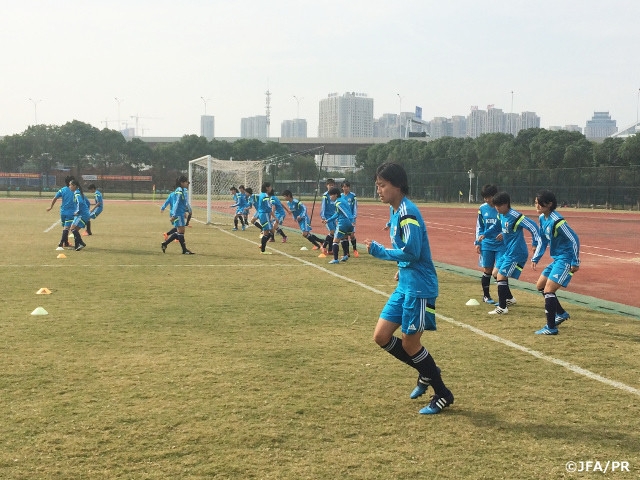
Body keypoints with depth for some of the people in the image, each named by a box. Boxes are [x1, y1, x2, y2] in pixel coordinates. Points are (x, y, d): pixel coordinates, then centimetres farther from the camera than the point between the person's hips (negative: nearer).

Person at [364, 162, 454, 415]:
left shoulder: (407, 212, -18)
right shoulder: (396, 211, 10)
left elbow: (412, 252, -23)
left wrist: (378, 251, -17)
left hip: (419, 287, -9)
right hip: (405, 285, 9)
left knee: (410, 344, 0)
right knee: (381, 336, 8)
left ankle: (443, 395, 18)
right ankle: (427, 373, 26)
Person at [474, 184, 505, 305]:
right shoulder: (482, 208, 3)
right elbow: (479, 227, 12)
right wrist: (477, 242, 9)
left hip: (501, 244, -3)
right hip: (487, 244, 3)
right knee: (487, 270, 8)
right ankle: (486, 296, 24)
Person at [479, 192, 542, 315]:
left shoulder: (515, 216, -22)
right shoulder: (502, 216, 5)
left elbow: (532, 226, -23)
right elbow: (497, 227, 26)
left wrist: (535, 243, -24)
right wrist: (485, 235, 14)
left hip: (516, 254, -10)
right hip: (508, 251, 10)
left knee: (501, 276, -10)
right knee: (496, 272, 20)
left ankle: (502, 308, -2)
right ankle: (509, 299, 36)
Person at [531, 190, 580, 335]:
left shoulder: (556, 221, -24)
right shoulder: (542, 218, 4)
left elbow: (574, 239, -22)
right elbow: (543, 240, 18)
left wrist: (575, 263, -19)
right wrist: (536, 258, 15)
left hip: (565, 260, -10)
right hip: (557, 259, 10)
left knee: (548, 290, -12)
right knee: (540, 285, 16)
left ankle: (551, 327, -4)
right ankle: (561, 314, 30)